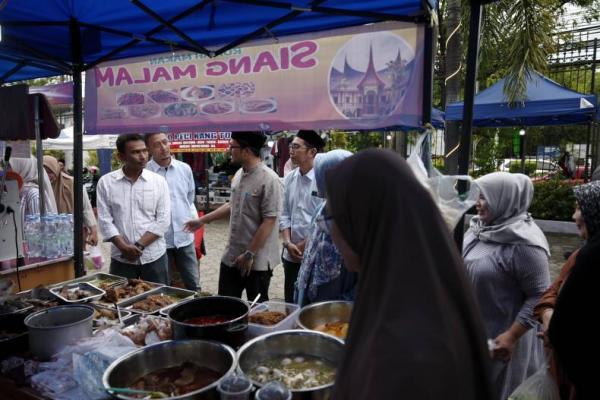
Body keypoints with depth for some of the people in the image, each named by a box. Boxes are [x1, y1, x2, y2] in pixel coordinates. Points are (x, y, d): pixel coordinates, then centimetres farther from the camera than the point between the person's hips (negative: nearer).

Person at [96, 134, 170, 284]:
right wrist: (124, 247, -14)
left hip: (154, 257, 0)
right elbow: (105, 221, -3)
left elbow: (163, 220, -6)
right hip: (121, 258, 0)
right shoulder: (106, 182, -1)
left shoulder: (159, 181, -1)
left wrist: (139, 246, -13)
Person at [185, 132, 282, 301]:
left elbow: (268, 222, -20)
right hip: (231, 256, 7)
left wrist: (249, 254, -17)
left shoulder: (269, 180, -20)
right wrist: (202, 220, 22)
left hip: (257, 260, -7)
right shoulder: (239, 174, 6)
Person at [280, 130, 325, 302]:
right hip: (291, 255, 5)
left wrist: (304, 245, -11)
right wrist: (288, 243, -5)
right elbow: (284, 214, 8)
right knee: (291, 302, 15)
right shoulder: (289, 179, 5)